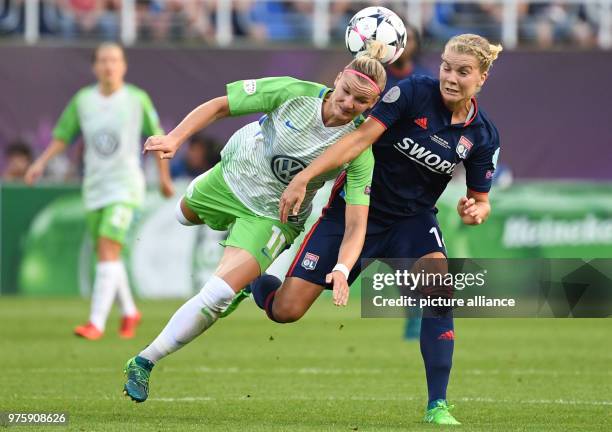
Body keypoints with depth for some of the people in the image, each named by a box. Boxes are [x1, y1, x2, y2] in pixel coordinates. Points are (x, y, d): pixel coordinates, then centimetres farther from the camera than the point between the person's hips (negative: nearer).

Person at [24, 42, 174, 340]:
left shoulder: (138, 99, -5)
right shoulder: (82, 100, 2)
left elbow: (157, 137, 6)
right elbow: (62, 136, 9)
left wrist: (164, 177, 12)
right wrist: (41, 163, -6)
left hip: (125, 186, -4)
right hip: (94, 189, 4)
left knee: (108, 249, -17)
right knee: (107, 256, 10)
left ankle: (96, 323, -19)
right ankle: (129, 313, 31)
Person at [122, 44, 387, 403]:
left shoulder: (361, 150, -28)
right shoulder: (294, 92, -26)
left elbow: (357, 224, -29)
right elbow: (219, 106, -15)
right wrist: (175, 138, -27)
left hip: (273, 218, -3)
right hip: (231, 178, 3)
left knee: (217, 297, -18)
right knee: (181, 215, 32)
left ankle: (144, 363, -3)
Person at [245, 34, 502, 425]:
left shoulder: (483, 136, -6)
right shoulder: (414, 92, -17)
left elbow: (480, 201, 4)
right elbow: (362, 136, -22)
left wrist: (474, 211, -21)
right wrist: (304, 177, -29)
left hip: (412, 220, 2)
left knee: (440, 289, -29)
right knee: (286, 311, -8)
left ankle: (437, 406, -19)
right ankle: (261, 287, 33)